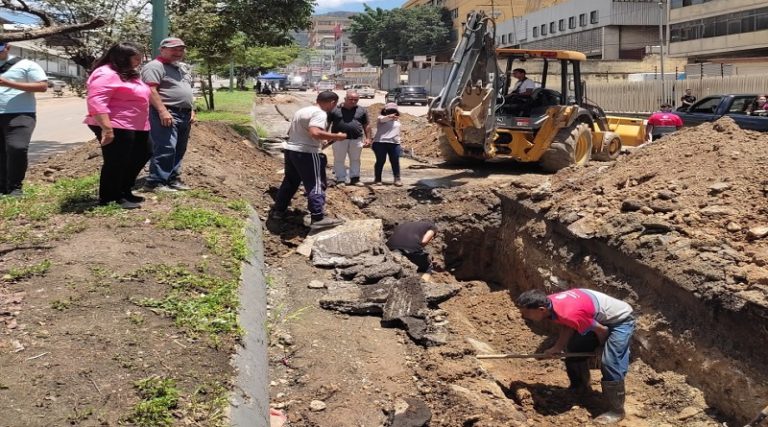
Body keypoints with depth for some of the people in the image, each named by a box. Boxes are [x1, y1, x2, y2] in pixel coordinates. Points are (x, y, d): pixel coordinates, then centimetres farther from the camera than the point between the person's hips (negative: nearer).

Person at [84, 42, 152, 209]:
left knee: (142, 155, 19)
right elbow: (96, 101, -26)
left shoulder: (127, 74, 17)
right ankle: (108, 198, 9)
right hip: (116, 128, -11)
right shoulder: (106, 74, -17)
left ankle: (124, 192, 29)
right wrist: (106, 128, -32)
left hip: (136, 127, 11)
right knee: (116, 162, -3)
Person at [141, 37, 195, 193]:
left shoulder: (183, 68, 21)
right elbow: (151, 90, -19)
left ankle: (173, 179, 19)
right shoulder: (155, 66, -9)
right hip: (166, 114, -9)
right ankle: (155, 182, -12)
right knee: (165, 149, -14)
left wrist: (191, 110, 18)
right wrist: (162, 111, -25)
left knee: (179, 150, 11)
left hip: (184, 114, 10)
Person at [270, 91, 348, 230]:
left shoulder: (301, 111, 16)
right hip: (307, 153, -9)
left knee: (290, 182, 20)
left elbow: (290, 132, 25)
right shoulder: (320, 114, -14)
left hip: (290, 150, 9)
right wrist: (336, 136, -19)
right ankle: (318, 218, -8)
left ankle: (278, 210, 27)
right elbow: (315, 133, -30)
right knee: (316, 185, -5)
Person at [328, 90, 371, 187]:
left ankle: (355, 178, 20)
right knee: (339, 160, 1)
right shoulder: (335, 109, 0)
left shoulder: (362, 110, 7)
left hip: (356, 139, 2)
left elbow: (366, 125, 11)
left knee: (355, 160, 10)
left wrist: (368, 138, 5)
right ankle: (340, 179, 8)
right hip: (339, 139, -2)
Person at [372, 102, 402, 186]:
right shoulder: (381, 118, -2)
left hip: (394, 144, 5)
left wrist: (399, 143, 25)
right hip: (381, 143, -5)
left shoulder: (397, 120, 19)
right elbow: (383, 119, -28)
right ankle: (377, 179, 10)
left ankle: (397, 179, 5)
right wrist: (390, 117, -49)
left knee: (395, 161, 0)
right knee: (380, 161, 0)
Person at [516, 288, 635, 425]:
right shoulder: (548, 302, -15)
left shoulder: (569, 313, -40)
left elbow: (602, 330, -25)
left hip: (620, 319, -9)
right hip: (599, 318, 9)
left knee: (611, 365, -16)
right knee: (574, 350, 13)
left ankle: (616, 411, -1)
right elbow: (567, 325, 0)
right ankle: (579, 387, 34)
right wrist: (558, 347, -15)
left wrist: (602, 350, -5)